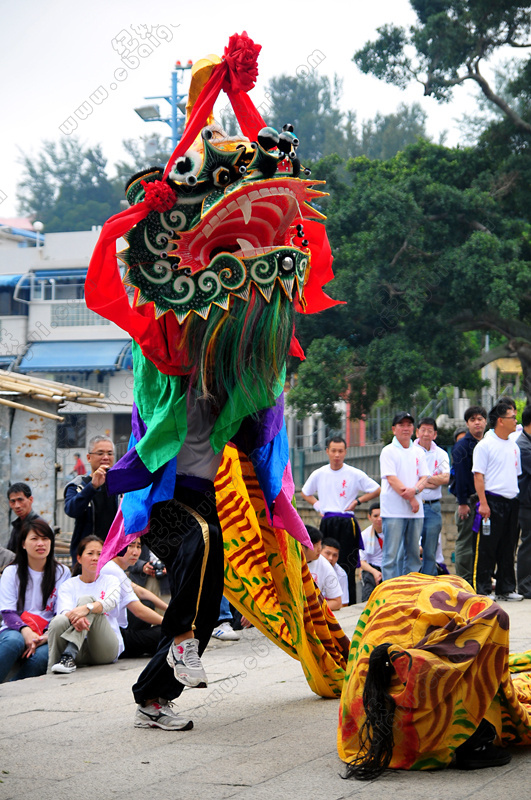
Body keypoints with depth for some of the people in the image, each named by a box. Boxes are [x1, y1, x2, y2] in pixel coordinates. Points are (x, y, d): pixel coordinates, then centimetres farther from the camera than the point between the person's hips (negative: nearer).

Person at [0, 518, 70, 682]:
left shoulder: (62, 573, 10)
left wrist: (45, 637, -17)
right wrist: (25, 631, -23)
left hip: (45, 635, 0)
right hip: (15, 630, 0)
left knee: (40, 656, -36)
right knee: (14, 641, -37)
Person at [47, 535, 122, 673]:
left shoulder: (110, 581, 12)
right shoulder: (68, 585, 12)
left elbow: (110, 602, -12)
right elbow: (64, 611, -8)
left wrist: (87, 608, -35)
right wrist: (75, 618, -35)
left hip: (107, 649, -1)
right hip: (81, 651, 1)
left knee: (86, 599, -22)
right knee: (58, 622, -30)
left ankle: (69, 656, -39)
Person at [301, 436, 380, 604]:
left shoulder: (355, 474, 0)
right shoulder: (318, 474, 8)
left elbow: (376, 490, 7)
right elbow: (305, 493, 25)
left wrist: (357, 501, -1)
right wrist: (318, 506, 10)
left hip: (347, 523, -3)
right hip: (327, 522, 3)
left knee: (347, 565, -8)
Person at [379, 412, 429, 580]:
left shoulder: (418, 452, 15)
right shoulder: (388, 451, 0)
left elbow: (424, 477, 9)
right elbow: (391, 479, -9)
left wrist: (415, 490, -13)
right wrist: (411, 500, -12)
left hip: (416, 510, 5)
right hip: (394, 510, -5)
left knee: (413, 553, 7)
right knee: (391, 554, -7)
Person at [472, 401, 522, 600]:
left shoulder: (513, 446, 16)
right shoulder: (485, 445, -6)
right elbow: (478, 475, -10)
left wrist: (519, 500, 16)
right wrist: (483, 502, -17)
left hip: (512, 501, 7)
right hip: (493, 501, -7)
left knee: (508, 548, 9)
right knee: (487, 547, -4)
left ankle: (506, 589, 16)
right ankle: (482, 589, 1)